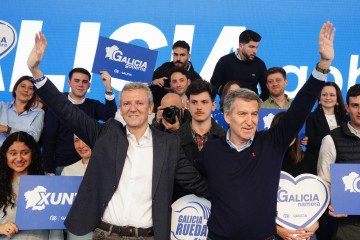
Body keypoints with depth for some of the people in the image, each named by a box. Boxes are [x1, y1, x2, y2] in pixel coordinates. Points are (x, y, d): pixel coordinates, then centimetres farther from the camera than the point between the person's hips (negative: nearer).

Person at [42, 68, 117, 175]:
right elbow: (48, 141, 3)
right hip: (63, 166, -1)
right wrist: (49, 170, -2)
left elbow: (110, 116, -14)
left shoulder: (94, 105, 8)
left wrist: (108, 89, -26)